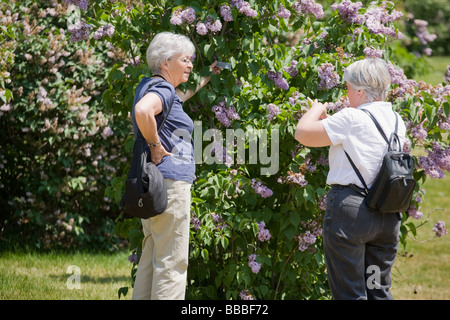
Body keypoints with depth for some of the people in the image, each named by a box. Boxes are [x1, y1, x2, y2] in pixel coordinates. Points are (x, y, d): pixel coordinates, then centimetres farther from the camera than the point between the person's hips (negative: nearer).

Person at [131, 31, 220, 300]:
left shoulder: (150, 86, 18)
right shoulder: (162, 89, -12)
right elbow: (142, 111, -34)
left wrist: (205, 80, 44)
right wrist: (155, 145, -22)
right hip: (170, 179, -10)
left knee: (151, 256, 12)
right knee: (172, 260, -8)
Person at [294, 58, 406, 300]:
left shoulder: (352, 119, -15)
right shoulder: (396, 121, 7)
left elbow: (302, 133, -8)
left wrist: (317, 110, 10)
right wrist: (327, 118, 25)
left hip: (350, 209, -7)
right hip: (387, 215, 7)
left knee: (350, 293, -1)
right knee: (379, 291, 13)